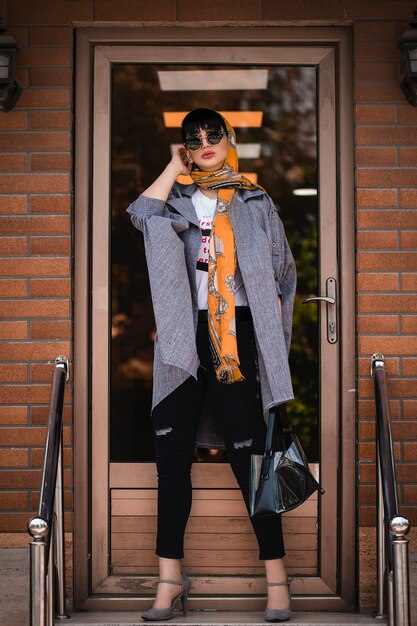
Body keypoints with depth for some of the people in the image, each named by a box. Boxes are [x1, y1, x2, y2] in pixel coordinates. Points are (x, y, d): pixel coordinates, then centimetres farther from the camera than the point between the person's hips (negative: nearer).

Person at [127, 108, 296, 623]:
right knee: (172, 452, 0)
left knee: (247, 451, -4)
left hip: (236, 333, -2)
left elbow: (282, 269, 12)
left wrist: (271, 324, 1)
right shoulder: (175, 198, 11)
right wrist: (175, 167, -1)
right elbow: (141, 215, -12)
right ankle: (170, 578, 5)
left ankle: (276, 575, 2)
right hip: (183, 335, 2)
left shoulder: (254, 201, 10)